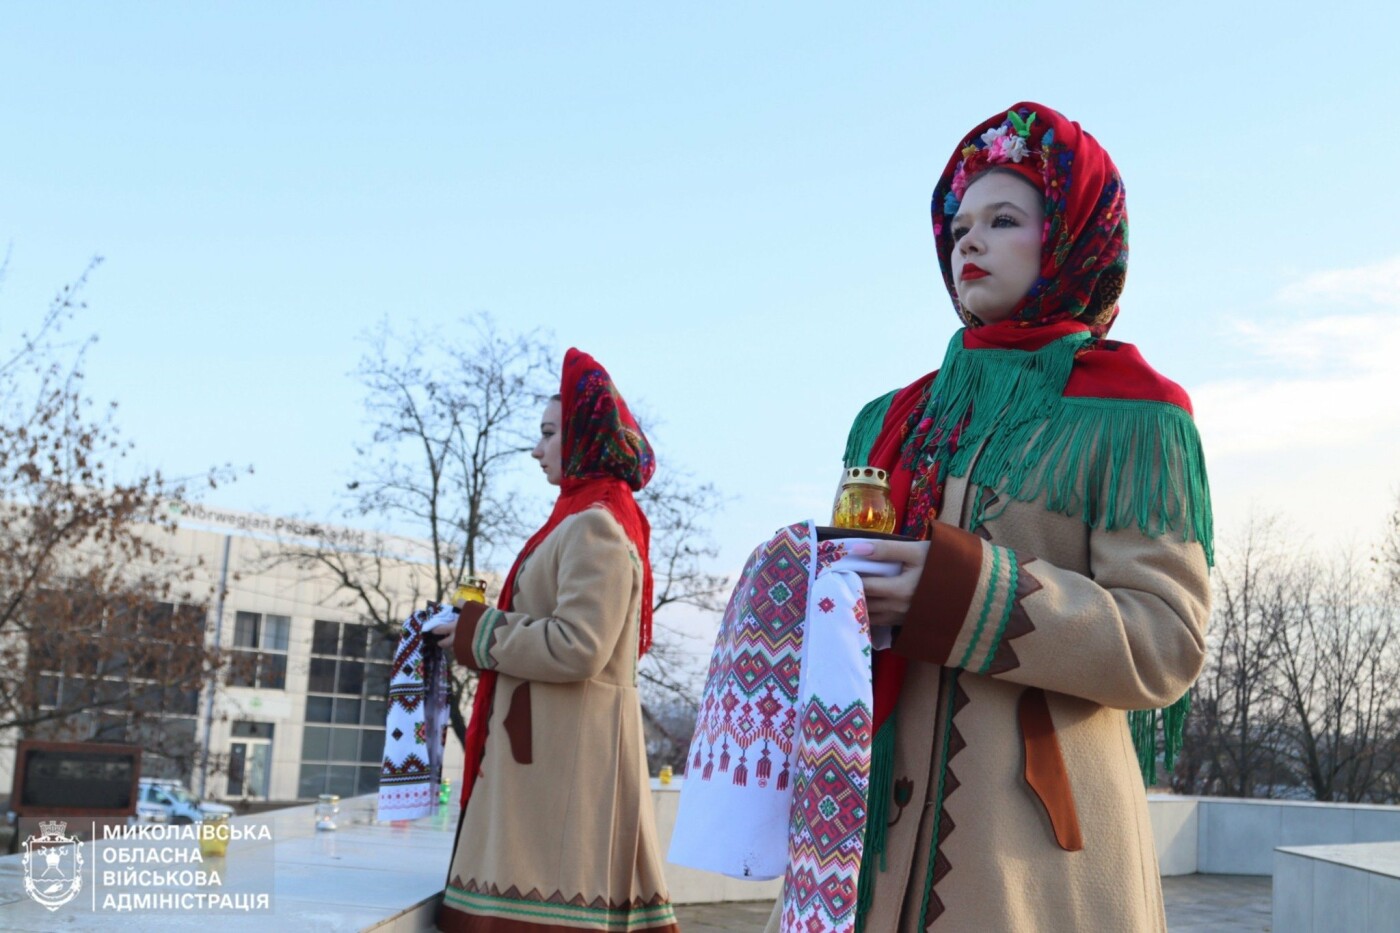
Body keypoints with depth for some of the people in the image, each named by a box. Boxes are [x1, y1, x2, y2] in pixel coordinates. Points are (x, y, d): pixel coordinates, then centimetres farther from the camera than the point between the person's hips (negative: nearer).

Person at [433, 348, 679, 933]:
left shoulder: (594, 525, -12)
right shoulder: (589, 517, 19)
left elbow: (577, 648, -22)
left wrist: (481, 636, -8)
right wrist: (484, 631, 14)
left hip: (565, 746, -10)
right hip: (555, 739, 10)